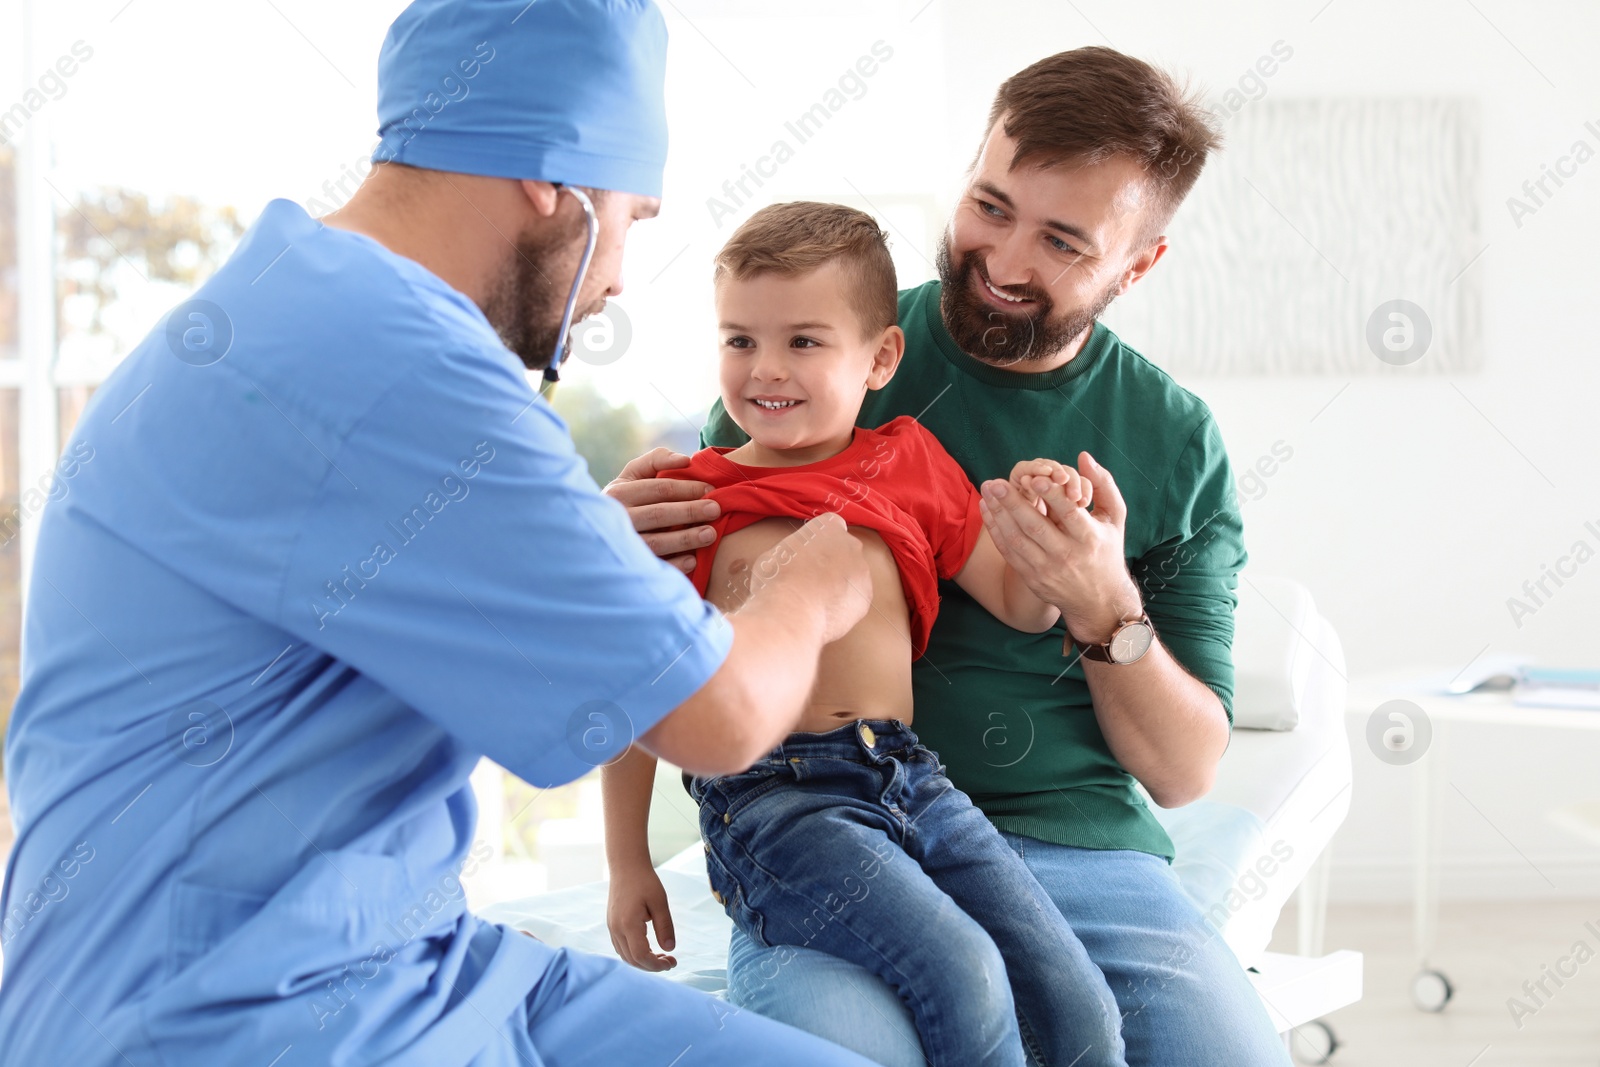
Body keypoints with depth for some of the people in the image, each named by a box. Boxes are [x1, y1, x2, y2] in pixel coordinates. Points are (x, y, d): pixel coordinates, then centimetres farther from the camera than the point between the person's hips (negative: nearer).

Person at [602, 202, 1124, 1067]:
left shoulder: (911, 463, 15)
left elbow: (1023, 607, 19)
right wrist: (628, 865, 8)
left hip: (913, 778, 4)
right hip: (771, 793, -4)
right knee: (965, 978, -25)